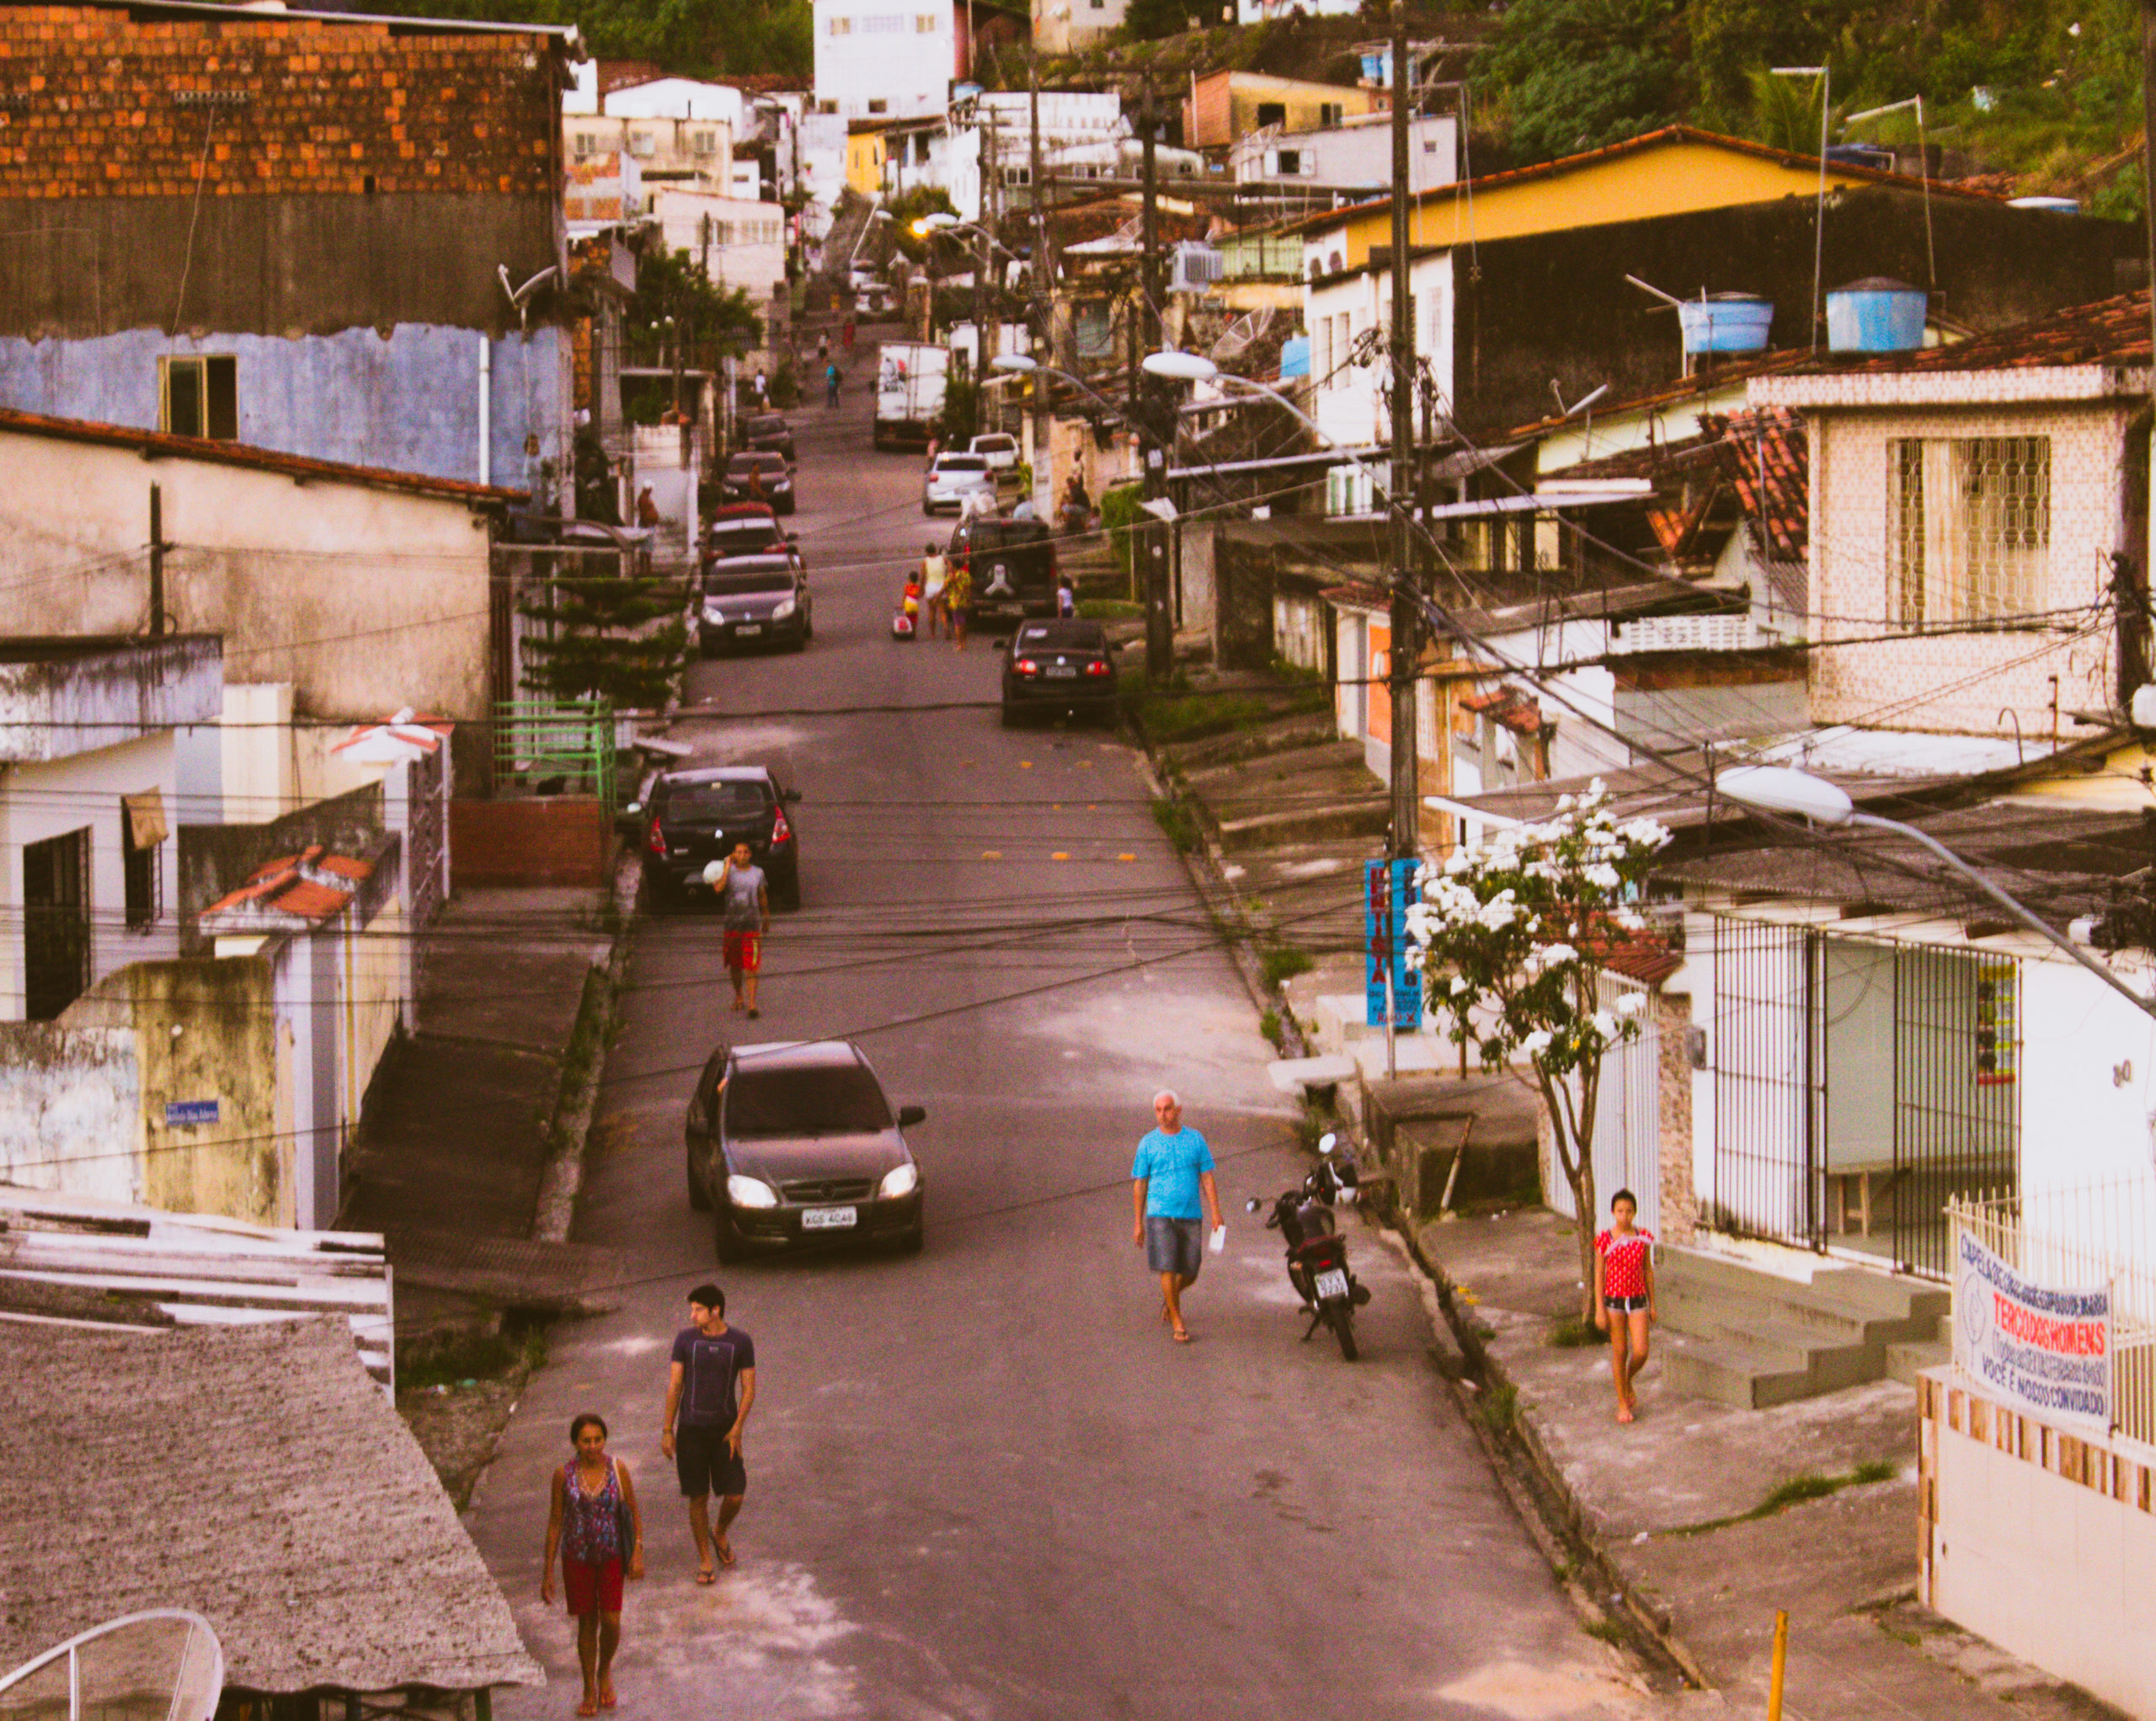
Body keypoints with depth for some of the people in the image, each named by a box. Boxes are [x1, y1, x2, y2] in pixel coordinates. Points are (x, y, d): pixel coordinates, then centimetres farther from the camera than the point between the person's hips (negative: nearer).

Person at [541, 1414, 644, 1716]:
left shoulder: (617, 1469, -7)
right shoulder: (564, 1475, -8)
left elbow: (634, 1510, 2)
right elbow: (555, 1522, -1)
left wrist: (638, 1552, -7)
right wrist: (548, 1571, 0)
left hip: (611, 1555, 0)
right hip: (577, 1557, 0)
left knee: (611, 1621, -6)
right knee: (587, 1623, 8)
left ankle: (605, 1670, 26)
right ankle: (590, 1691, 23)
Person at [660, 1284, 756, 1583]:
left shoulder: (740, 1342, -2)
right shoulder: (685, 1339, -1)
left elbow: (748, 1388, 0)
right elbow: (674, 1385, 2)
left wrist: (737, 1429, -10)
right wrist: (667, 1430, -1)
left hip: (725, 1431, 0)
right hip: (691, 1429, 0)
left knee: (735, 1496, -3)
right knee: (698, 1498, 2)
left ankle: (720, 1534, 29)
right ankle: (704, 1561, 14)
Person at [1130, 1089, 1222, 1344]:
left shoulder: (1195, 1140, 5)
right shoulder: (1148, 1143, 3)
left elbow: (1207, 1177, 6)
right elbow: (1139, 1184, 6)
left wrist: (1215, 1212, -3)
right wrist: (1138, 1223, 3)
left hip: (1191, 1217, 2)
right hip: (1160, 1215, -2)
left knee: (1189, 1274, 6)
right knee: (1168, 1269, -11)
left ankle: (1168, 1296, 38)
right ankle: (1177, 1323, 0)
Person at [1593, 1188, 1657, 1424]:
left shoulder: (1643, 1239, 1)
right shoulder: (1604, 1240, -6)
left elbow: (1648, 1271, 9)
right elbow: (1599, 1275, -3)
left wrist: (1652, 1305, 10)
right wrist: (1600, 1309, -6)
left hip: (1638, 1300, 2)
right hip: (1614, 1300, -2)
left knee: (1641, 1352, -7)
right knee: (1619, 1352, 3)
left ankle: (1628, 1383, 25)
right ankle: (1622, 1403, 15)